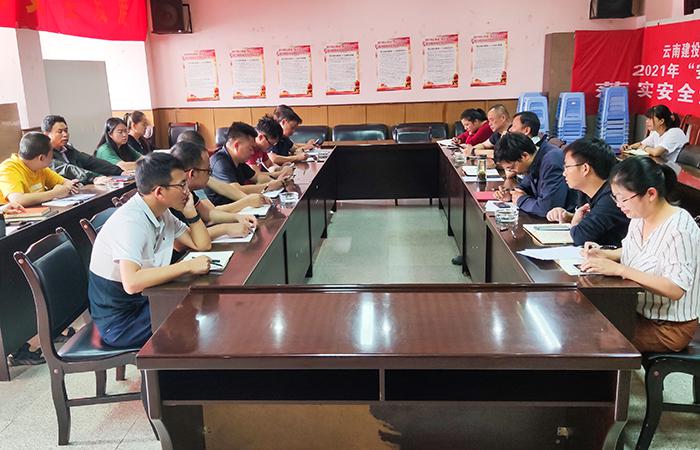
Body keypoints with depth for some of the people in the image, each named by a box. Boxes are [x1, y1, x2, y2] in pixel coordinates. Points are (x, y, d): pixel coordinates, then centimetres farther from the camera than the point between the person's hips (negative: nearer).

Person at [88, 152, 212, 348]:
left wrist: (190, 212, -6)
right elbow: (131, 283, -39)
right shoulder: (129, 222, -26)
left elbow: (202, 245, 8)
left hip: (145, 301, 8)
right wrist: (188, 266, -34)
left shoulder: (162, 213, 1)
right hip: (119, 322, -8)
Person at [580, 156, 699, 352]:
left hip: (669, 328, -8)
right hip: (639, 311, 8)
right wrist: (604, 254, -4)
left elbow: (675, 289, -31)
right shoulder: (640, 217, 0)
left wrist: (619, 269, -33)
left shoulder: (679, 230, -24)